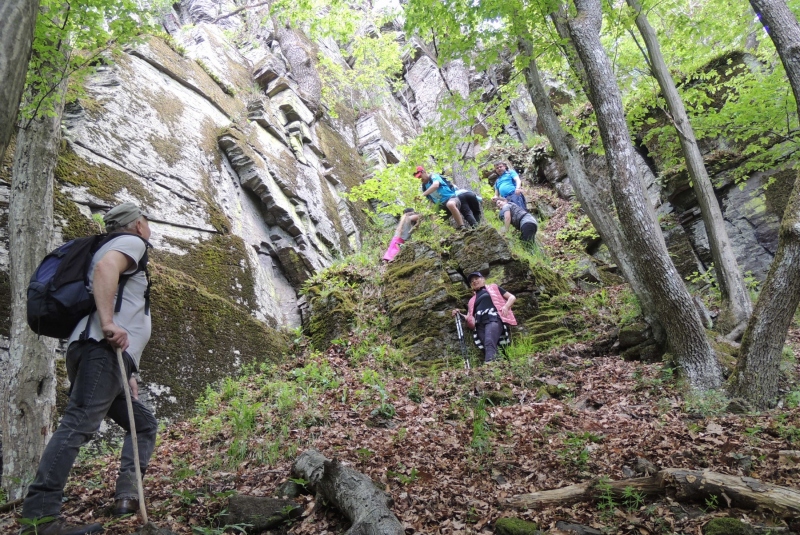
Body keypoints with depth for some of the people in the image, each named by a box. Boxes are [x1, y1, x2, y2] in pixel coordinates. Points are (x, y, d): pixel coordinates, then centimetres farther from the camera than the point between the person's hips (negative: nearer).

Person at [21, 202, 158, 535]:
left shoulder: (121, 249, 34)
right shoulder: (131, 242, 7)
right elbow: (105, 266, -18)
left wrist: (126, 375, 27)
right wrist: (108, 322, -29)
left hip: (108, 355, 10)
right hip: (103, 349, -10)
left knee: (144, 424, 12)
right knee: (78, 424, -19)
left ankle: (127, 496, -1)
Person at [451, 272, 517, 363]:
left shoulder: (493, 287, 26)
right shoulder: (472, 301, 33)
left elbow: (512, 297, 20)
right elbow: (470, 319, 24)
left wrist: (506, 307, -1)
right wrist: (460, 315, 4)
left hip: (494, 318, -4)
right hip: (480, 324, 4)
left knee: (489, 343, -33)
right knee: (486, 347, -21)